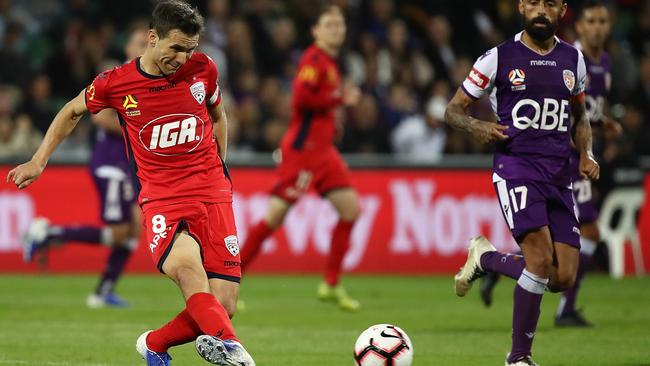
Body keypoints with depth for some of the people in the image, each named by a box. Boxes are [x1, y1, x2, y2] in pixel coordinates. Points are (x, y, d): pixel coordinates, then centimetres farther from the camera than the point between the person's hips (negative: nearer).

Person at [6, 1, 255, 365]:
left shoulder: (203, 69, 2)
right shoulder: (115, 83, -3)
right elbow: (72, 111, 17)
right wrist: (39, 161, 17)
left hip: (213, 194, 2)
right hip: (161, 196, -2)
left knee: (224, 307, -7)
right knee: (185, 261, -38)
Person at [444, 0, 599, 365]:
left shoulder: (574, 59, 12)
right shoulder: (499, 58, 0)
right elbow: (454, 109, 6)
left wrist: (586, 154, 7)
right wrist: (477, 126, -15)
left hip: (559, 172, 5)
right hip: (516, 167, -5)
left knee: (564, 278, -3)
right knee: (542, 259, -23)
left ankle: (486, 258, 23)